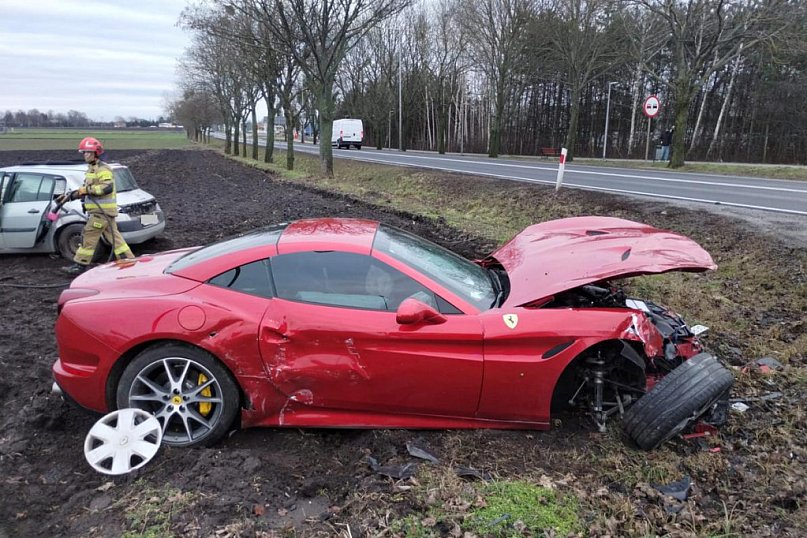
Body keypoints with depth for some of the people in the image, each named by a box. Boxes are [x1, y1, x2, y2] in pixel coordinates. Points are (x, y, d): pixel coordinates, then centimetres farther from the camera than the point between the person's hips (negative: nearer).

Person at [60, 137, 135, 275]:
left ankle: (80, 265, 1)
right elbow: (85, 190, 28)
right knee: (113, 237, 9)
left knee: (89, 236, -5)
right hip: (99, 211, 10)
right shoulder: (91, 169, 20)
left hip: (103, 211, -10)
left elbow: (107, 187, -27)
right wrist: (69, 195, 20)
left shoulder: (103, 169, -12)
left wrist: (87, 189, -24)